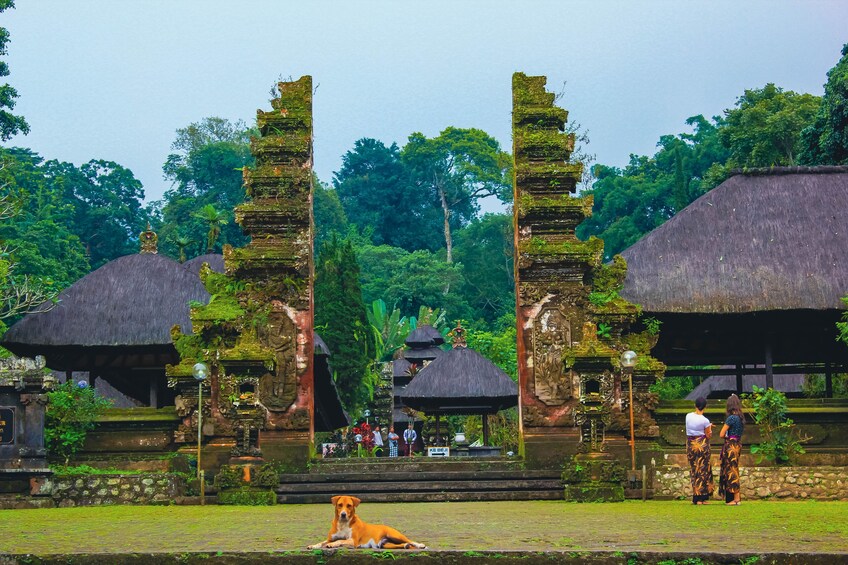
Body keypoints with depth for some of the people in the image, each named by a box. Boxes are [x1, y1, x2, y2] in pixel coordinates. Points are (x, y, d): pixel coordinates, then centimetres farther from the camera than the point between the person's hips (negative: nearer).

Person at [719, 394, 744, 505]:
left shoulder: (731, 418, -15)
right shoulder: (740, 418, 9)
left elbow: (721, 435, -12)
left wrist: (727, 436, 6)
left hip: (731, 445, -8)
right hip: (737, 445, 8)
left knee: (731, 471, -4)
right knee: (734, 470, 14)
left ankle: (735, 499, -2)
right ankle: (737, 497, 18)